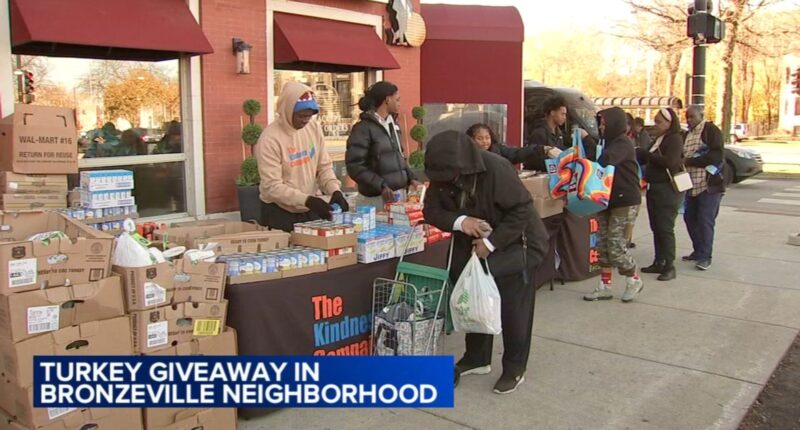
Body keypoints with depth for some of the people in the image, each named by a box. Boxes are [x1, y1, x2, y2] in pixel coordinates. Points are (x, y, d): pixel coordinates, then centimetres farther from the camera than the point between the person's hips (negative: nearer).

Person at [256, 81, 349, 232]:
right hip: (280, 212, -5)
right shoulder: (270, 139, -18)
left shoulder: (314, 127, -1)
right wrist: (307, 200, -30)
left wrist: (335, 190, -14)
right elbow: (272, 187, -21)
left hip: (310, 210, 5)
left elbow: (324, 166, 4)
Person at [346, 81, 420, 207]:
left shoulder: (392, 124, 13)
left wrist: (410, 178, 7)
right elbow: (355, 166, -15)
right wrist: (381, 186, -22)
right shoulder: (364, 128, -10)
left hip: (398, 195, 7)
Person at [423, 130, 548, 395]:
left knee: (513, 310, 0)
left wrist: (491, 242, -28)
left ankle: (515, 369, 16)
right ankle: (477, 359, 33)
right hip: (472, 246, 6)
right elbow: (431, 210, -8)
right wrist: (459, 221, -28)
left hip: (513, 245, -6)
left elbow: (522, 210, -26)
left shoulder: (496, 169, -30)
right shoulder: (441, 176, -12)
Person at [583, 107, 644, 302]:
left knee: (615, 244, -7)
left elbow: (604, 160, -30)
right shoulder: (609, 142, 15)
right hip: (607, 200, 9)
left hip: (625, 201, -9)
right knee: (604, 244, 7)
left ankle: (634, 280, 16)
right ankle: (604, 287, 14)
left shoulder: (623, 143, -13)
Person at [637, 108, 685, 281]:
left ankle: (669, 267, 1)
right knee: (656, 228, 11)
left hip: (667, 190, -9)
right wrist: (641, 155, -1)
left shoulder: (674, 139, -10)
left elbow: (670, 162, -24)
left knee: (665, 229, -6)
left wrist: (646, 154, -18)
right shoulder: (658, 139, 15)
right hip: (654, 188, 9)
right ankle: (659, 263, 20)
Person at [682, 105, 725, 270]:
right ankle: (698, 251, 22)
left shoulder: (711, 130, -6)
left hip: (709, 184, -8)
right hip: (692, 185, 8)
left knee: (705, 221, -6)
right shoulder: (687, 135, 17)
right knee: (690, 218, 10)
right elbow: (682, 157, 22)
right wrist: (682, 162, 0)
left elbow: (717, 155, -16)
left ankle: (705, 256, 1)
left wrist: (691, 161, -17)